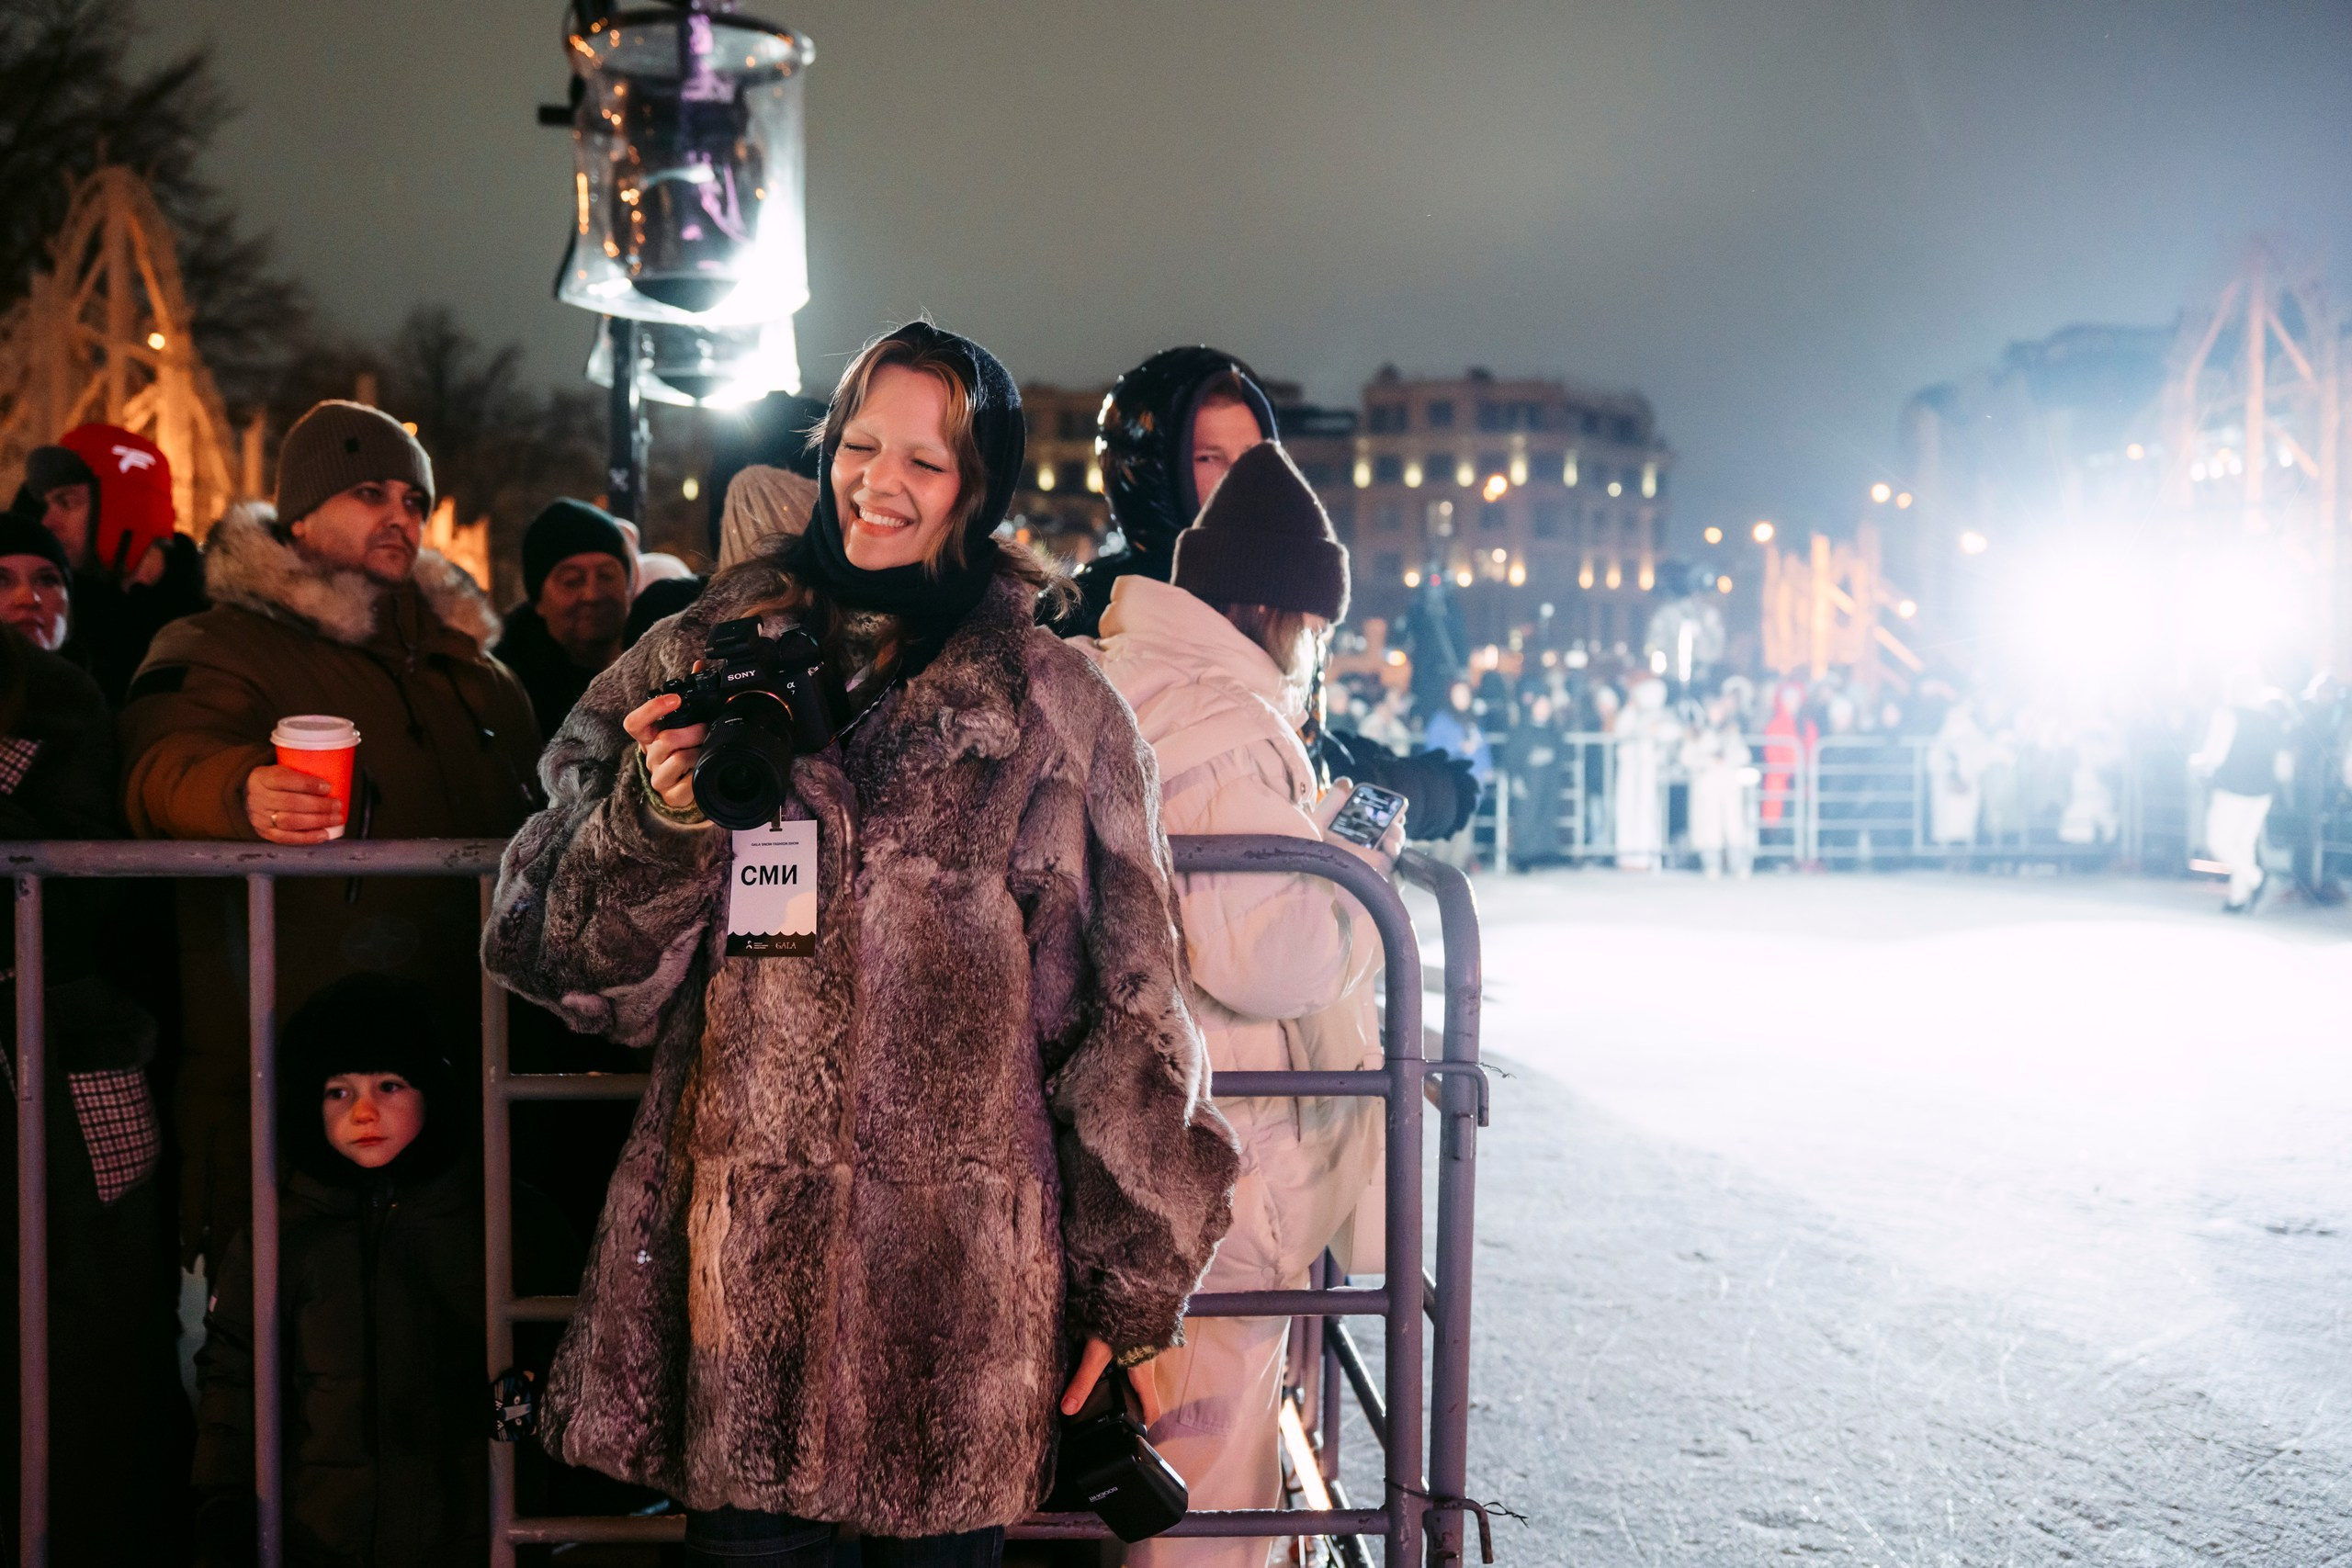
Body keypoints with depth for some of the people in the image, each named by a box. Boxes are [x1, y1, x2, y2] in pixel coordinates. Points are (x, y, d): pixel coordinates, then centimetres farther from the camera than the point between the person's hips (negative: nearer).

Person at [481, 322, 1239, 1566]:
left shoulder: (1055, 707, 6)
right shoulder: (706, 654, 11)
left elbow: (1123, 1010, 5)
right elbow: (563, 956, 9)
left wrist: (1127, 1282, 4)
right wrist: (657, 821, -11)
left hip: (960, 1261, -1)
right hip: (737, 1222, 1)